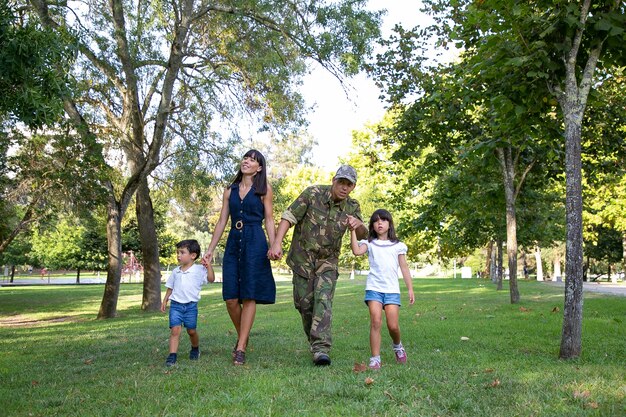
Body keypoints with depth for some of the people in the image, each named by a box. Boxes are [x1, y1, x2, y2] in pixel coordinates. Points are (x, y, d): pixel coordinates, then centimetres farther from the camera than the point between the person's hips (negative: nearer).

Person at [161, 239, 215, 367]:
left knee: (191, 331, 9)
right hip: (176, 304, 2)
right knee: (175, 330, -11)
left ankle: (195, 349, 35)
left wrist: (208, 265, -15)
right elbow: (170, 287, 17)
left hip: (191, 305, -2)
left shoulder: (199, 269, -3)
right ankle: (172, 355, -10)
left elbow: (211, 279, -13)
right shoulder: (176, 271, 9)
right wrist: (165, 301, 13)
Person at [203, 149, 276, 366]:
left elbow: (269, 220, 3)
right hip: (233, 242, 4)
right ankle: (242, 337, 22)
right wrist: (211, 249, 11)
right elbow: (222, 221, 16)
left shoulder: (264, 190, 6)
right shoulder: (230, 190, 16)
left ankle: (240, 348, -1)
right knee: (230, 297, -1)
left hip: (255, 243, -4)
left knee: (249, 296, -5)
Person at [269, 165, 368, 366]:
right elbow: (289, 216, -15)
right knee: (304, 303, 3)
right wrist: (277, 242, -27)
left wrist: (358, 224, -28)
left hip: (328, 260, 1)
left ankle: (321, 349, -20)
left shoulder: (352, 206, -4)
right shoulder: (313, 193, -15)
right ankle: (315, 340, 26)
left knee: (323, 301, -16)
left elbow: (363, 234, -3)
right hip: (303, 258, -1)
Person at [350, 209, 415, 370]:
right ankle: (375, 359, -5)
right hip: (374, 288, -1)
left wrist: (410, 289, 5)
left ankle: (398, 346, 28)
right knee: (375, 322, -13)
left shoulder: (398, 245, 13)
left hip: (392, 289, 1)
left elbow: (404, 267, 11)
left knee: (393, 325, -4)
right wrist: (353, 230, -13)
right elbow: (357, 251, -11)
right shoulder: (370, 243, 9)